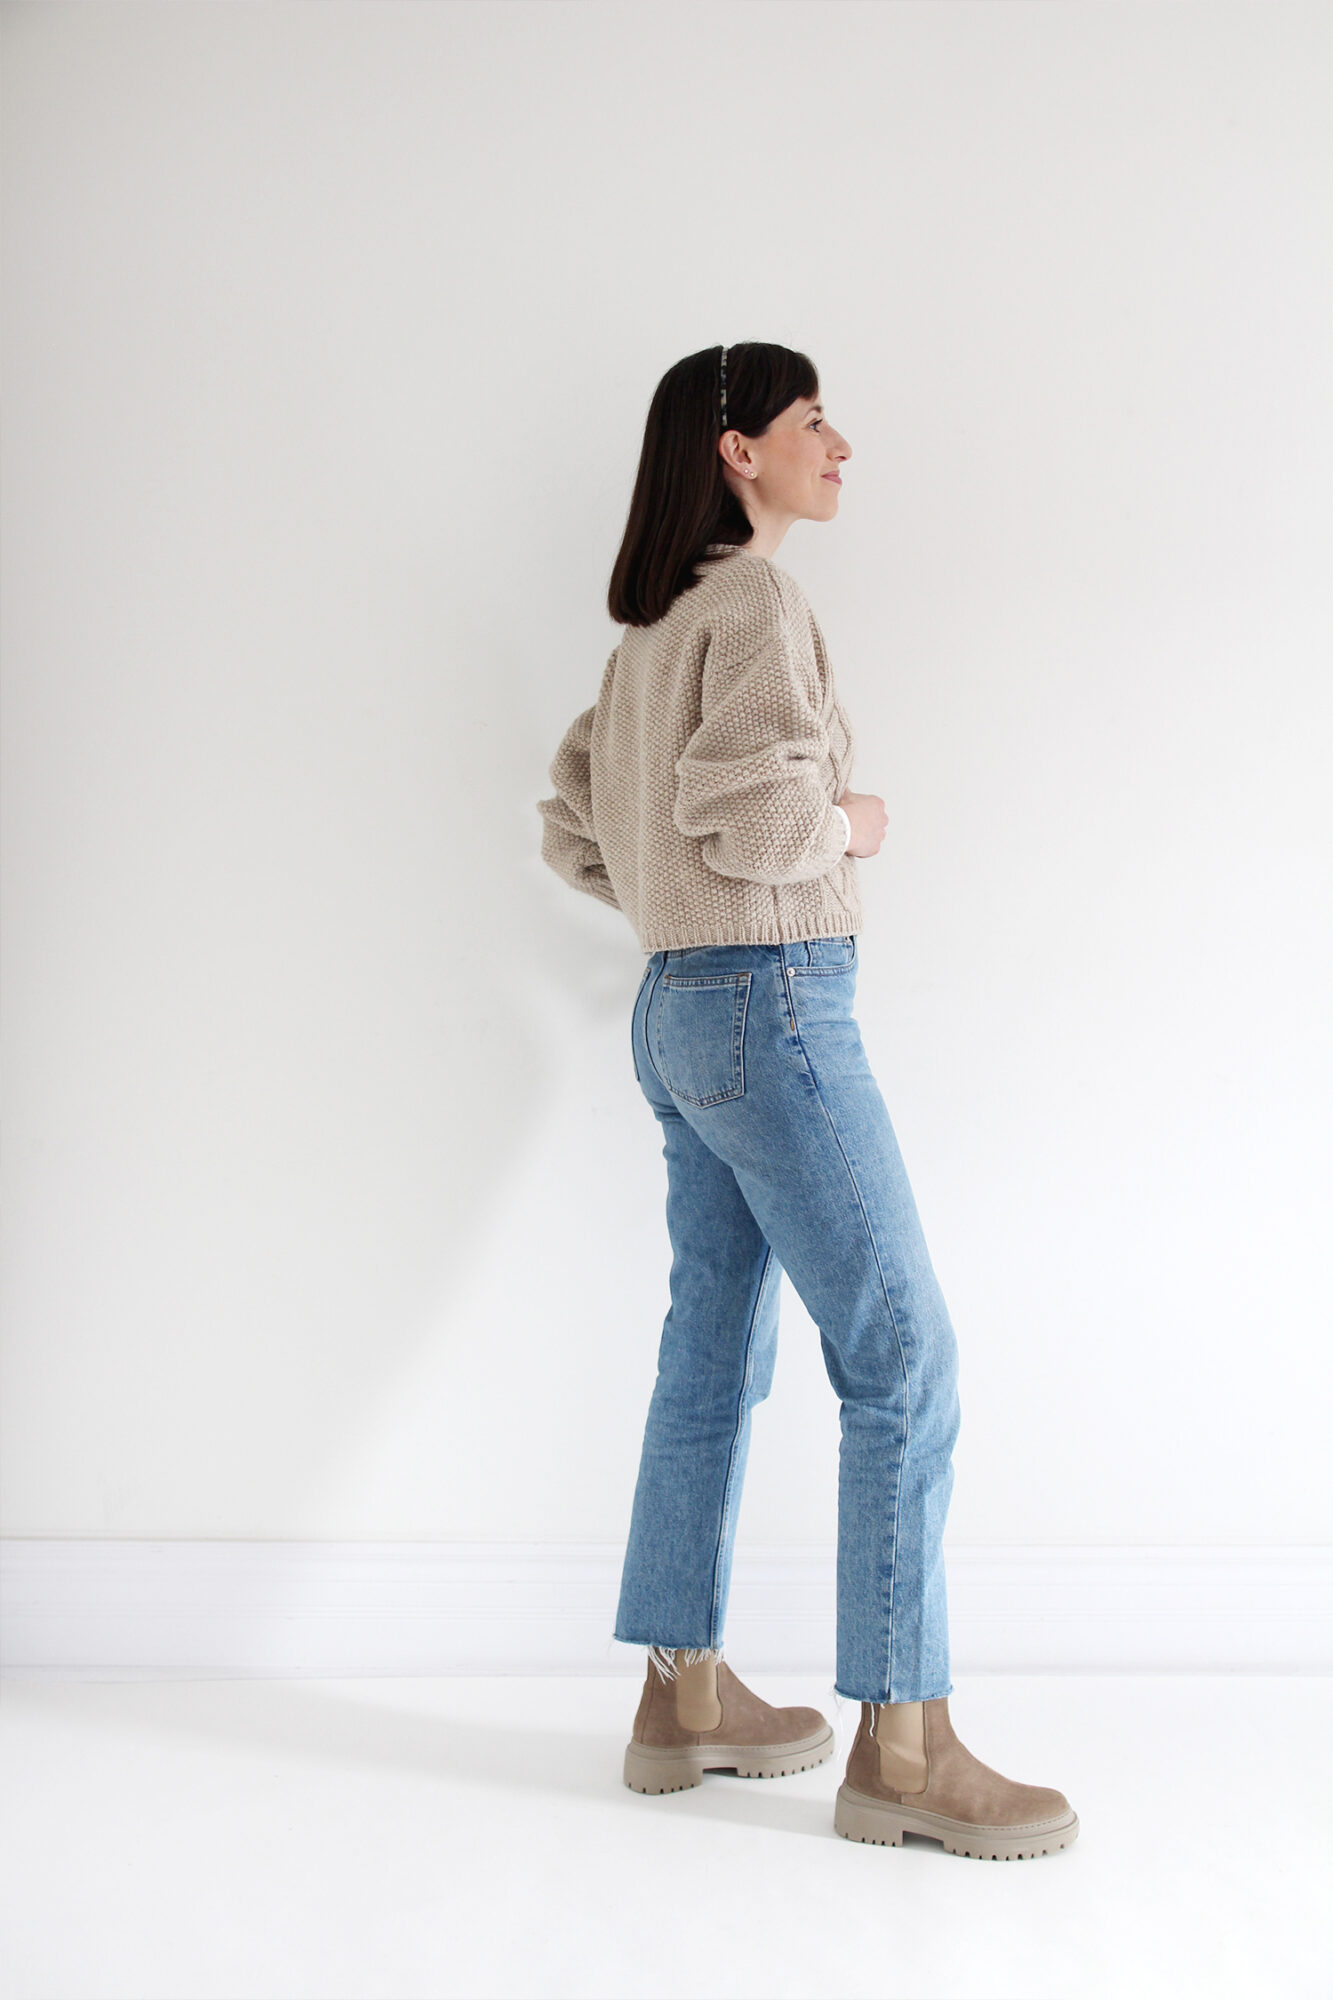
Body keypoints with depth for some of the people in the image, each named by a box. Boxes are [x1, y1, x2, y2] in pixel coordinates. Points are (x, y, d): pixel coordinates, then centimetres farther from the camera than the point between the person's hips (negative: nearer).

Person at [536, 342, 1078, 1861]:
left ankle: (683, 1699, 22)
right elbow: (753, 811, -24)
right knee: (903, 1363, -6)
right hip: (771, 1005, -10)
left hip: (677, 1008, 10)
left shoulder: (651, 631, 16)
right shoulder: (756, 599, -11)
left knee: (714, 1353, 13)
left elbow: (574, 833, 19)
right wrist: (853, 827, -6)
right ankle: (900, 1747, -1)